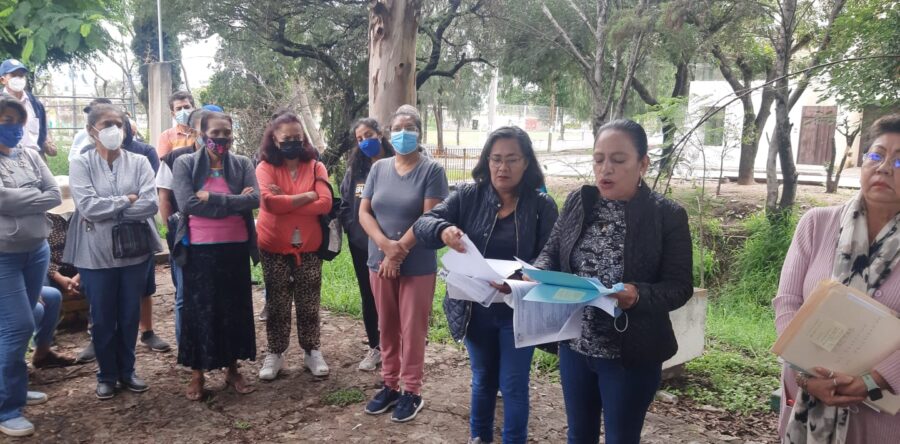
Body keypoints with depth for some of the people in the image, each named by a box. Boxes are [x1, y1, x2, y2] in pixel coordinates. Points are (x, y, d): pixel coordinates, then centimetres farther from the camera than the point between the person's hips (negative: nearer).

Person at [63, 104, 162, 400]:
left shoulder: (139, 162, 0)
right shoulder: (81, 165, -3)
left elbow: (150, 204, -13)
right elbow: (87, 206, -16)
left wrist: (107, 211, -13)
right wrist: (127, 200, -11)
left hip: (135, 250, 1)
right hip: (96, 253, -1)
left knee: (130, 315, 12)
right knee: (102, 318, 10)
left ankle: (127, 371, 29)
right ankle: (106, 375, 27)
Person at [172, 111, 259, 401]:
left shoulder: (242, 164, 3)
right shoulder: (185, 163, -1)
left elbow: (254, 200, -11)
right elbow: (187, 203, -15)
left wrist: (211, 198, -16)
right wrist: (233, 202, -14)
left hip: (236, 248, 2)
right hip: (200, 250, -2)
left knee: (235, 308, 10)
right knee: (198, 309, 6)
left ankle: (232, 369, 26)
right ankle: (197, 373, 21)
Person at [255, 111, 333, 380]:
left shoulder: (316, 167, -1)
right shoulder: (265, 167, -5)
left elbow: (325, 204, -14)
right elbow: (268, 201, -22)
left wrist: (285, 203, -16)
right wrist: (306, 197, -16)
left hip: (308, 247, 1)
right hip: (274, 248, -1)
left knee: (309, 304, 10)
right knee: (277, 305, 9)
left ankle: (312, 351, 24)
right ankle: (275, 354, 22)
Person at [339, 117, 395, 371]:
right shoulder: (354, 169, 7)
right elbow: (344, 201, 11)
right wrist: (350, 228, -1)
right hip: (361, 244, 5)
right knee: (368, 296, 13)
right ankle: (375, 347, 27)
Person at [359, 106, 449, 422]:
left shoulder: (431, 170, -7)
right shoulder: (379, 168, 5)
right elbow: (364, 212, 1)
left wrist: (399, 252, -16)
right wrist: (387, 245, -16)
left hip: (417, 265, -4)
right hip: (379, 262, 4)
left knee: (412, 329, 4)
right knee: (387, 326, 13)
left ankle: (412, 391, 18)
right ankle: (390, 385, 27)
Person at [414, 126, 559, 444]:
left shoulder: (543, 206, -9)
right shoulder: (468, 196, -4)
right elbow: (422, 224, -10)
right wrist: (443, 230, -34)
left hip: (519, 311, -2)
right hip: (474, 309, 2)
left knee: (514, 385, 11)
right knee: (483, 379, 22)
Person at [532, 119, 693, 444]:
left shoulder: (668, 216, -10)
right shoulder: (577, 202, 1)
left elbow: (679, 287, -11)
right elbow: (551, 251, 6)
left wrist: (638, 296, -31)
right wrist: (540, 273, -17)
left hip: (631, 354, -4)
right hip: (574, 346, 4)